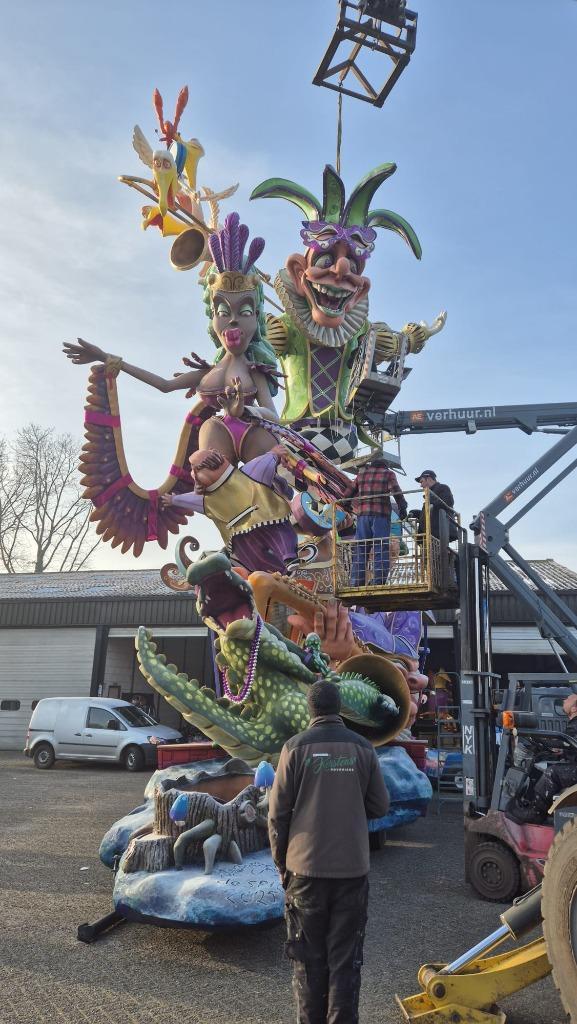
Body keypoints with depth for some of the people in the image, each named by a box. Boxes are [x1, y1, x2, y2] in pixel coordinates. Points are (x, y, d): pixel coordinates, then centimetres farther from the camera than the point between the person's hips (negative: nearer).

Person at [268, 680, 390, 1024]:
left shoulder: (296, 747, -7)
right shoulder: (362, 747, -2)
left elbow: (278, 812, -6)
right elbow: (380, 807, 3)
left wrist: (282, 863, 6)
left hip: (306, 867, -1)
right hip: (352, 868, 1)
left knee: (309, 957, 14)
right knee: (346, 958, 11)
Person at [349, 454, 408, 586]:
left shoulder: (362, 473, 18)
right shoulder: (388, 473, 7)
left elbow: (351, 492, 20)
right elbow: (396, 492, -5)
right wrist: (402, 508, 3)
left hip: (362, 515, 3)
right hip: (381, 515, -3)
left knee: (360, 549, 5)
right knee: (381, 549, -4)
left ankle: (357, 583, 1)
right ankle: (379, 582, -12)